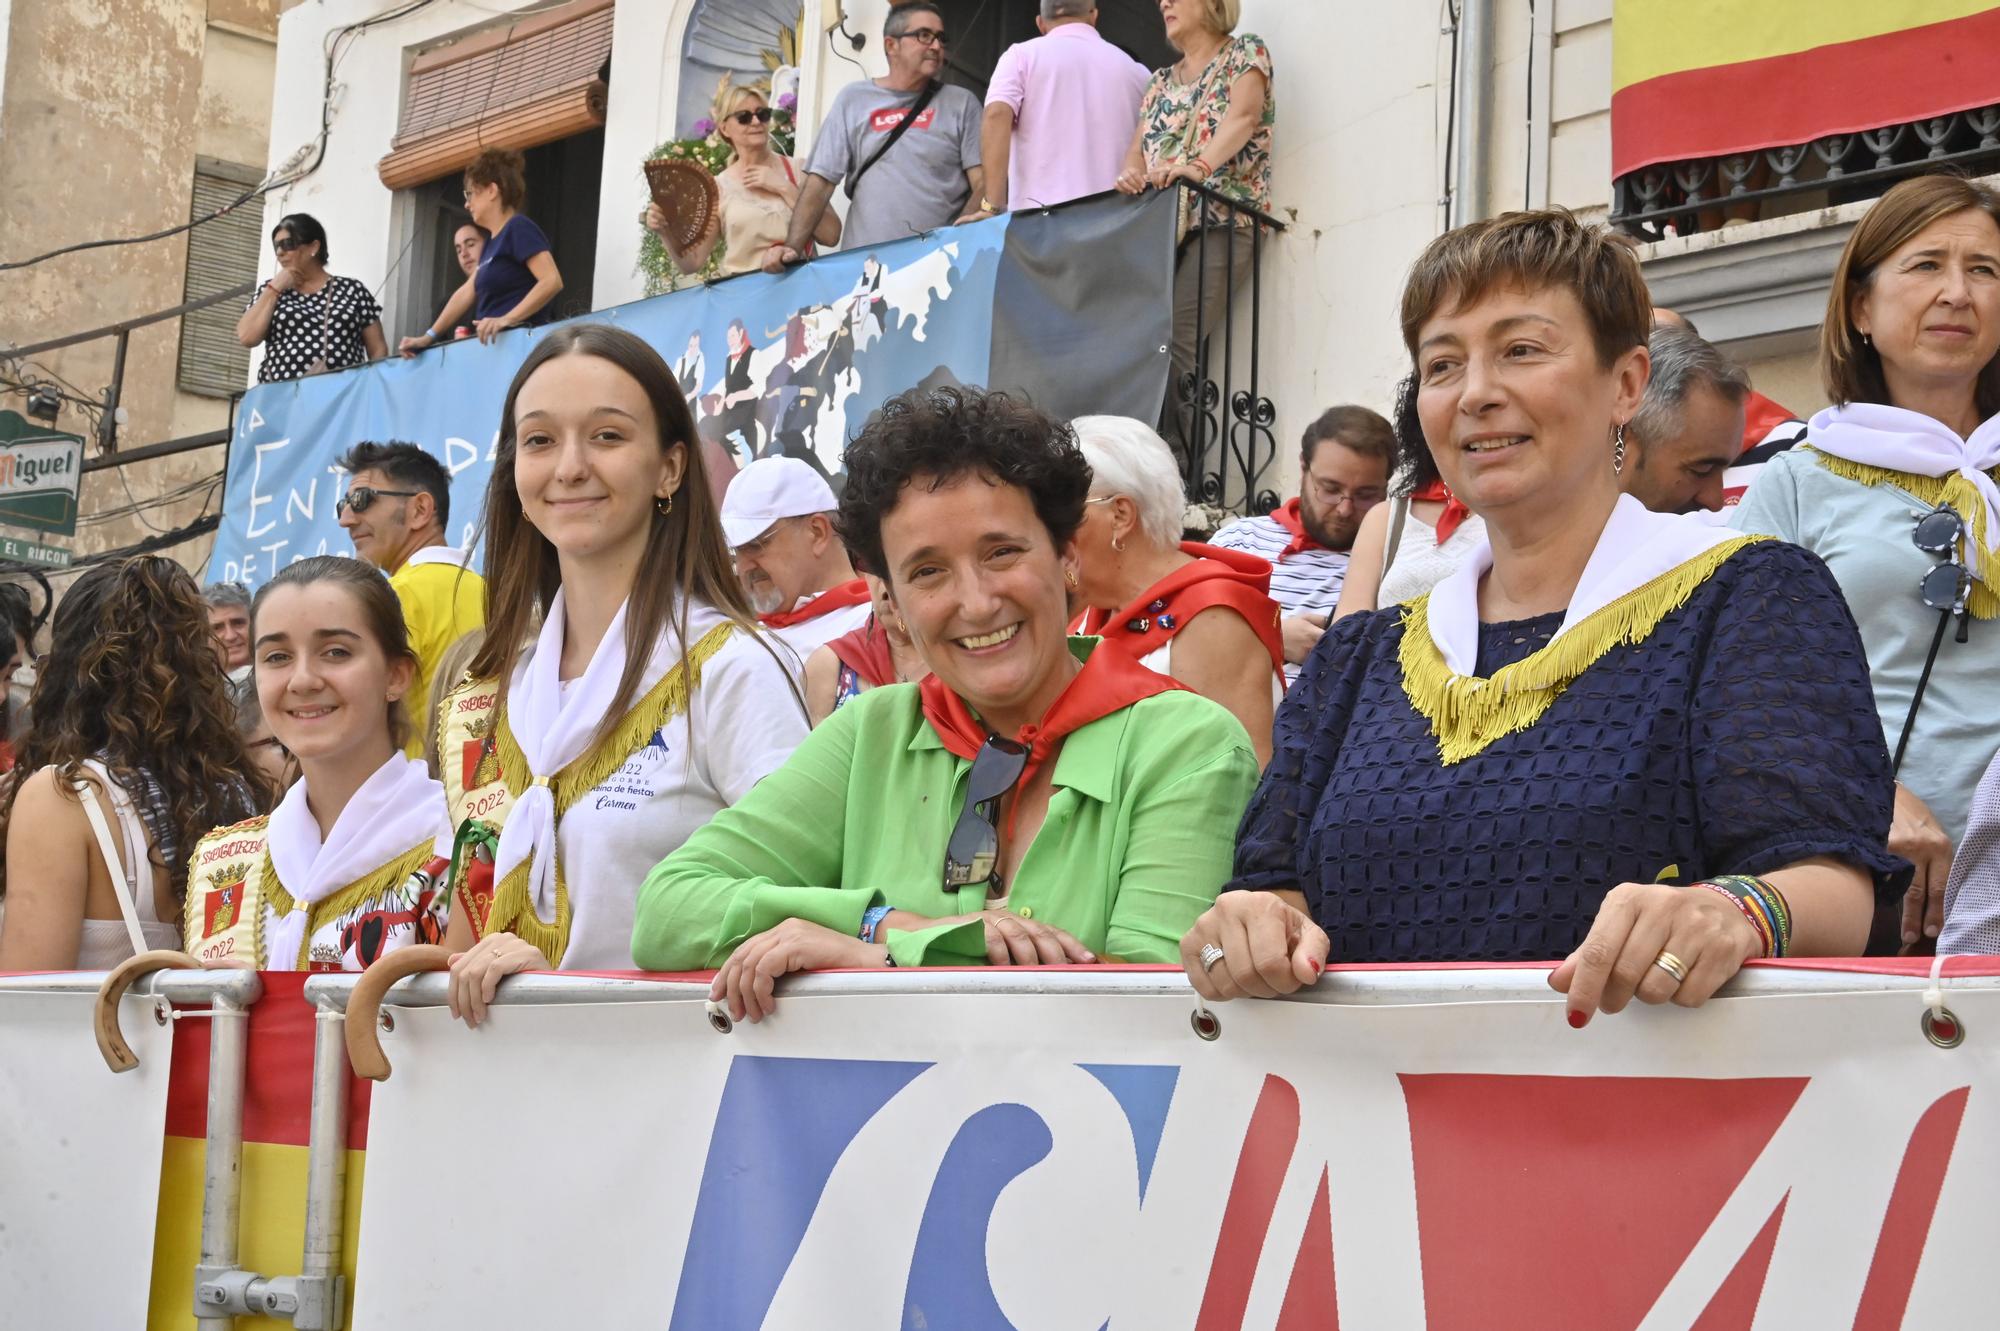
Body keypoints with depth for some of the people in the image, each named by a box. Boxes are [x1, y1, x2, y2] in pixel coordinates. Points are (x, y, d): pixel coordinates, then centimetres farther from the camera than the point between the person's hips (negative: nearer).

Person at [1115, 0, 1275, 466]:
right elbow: (1138, 149, 16)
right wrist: (1132, 173, -9)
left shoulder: (1245, 53, 5)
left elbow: (1244, 116, -13)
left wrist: (1200, 165, -30)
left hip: (1219, 220, -6)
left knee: (1170, 344, -20)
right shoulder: (1161, 81, 25)